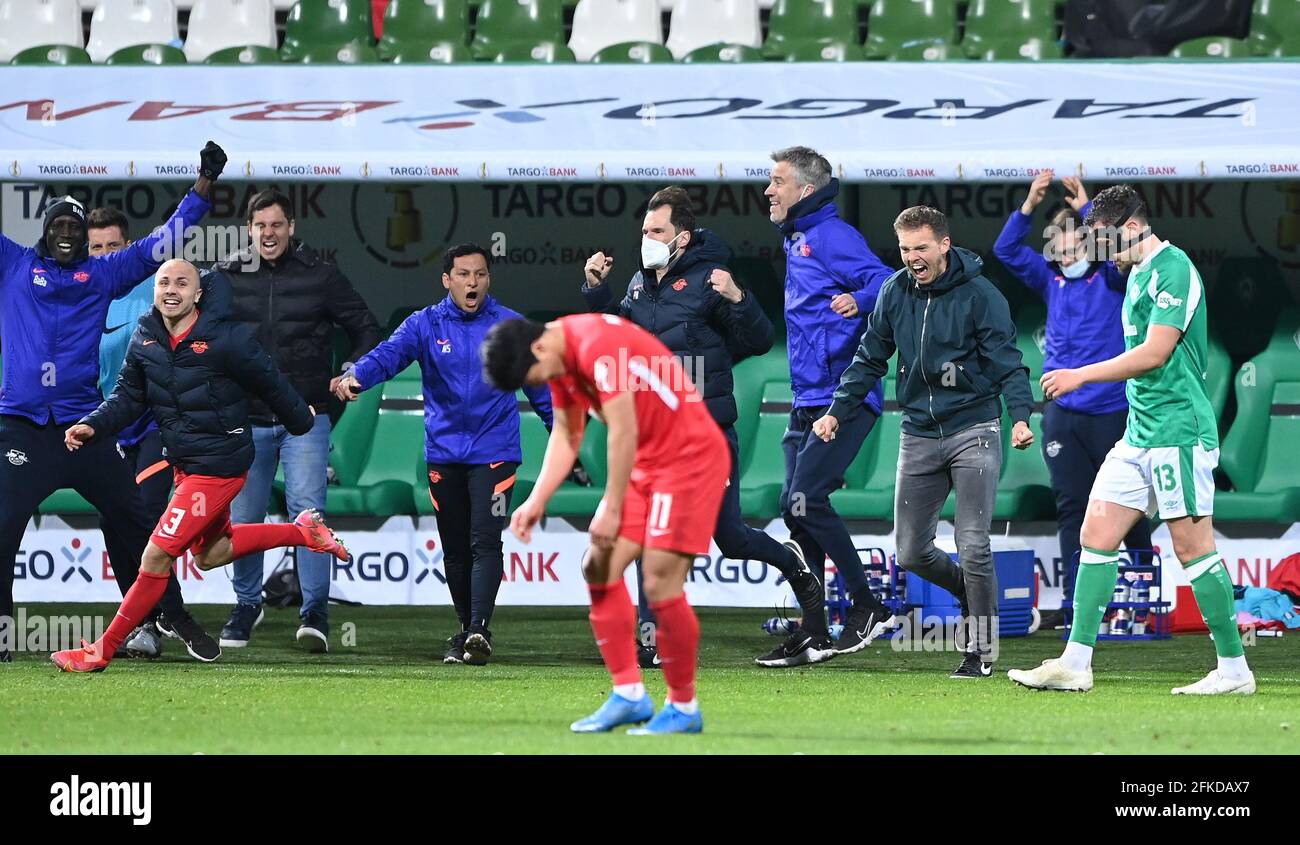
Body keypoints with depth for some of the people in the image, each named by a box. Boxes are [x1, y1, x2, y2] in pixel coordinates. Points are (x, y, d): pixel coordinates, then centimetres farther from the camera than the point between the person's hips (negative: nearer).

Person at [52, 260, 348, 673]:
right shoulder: (145, 341, -1)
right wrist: (93, 426, -12)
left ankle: (102, 651, -4)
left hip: (217, 466, -8)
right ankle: (303, 531, 38)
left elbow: (272, 386, -6)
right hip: (183, 463, 8)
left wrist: (302, 422, 8)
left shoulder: (226, 340, -20)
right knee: (210, 554, 24)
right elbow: (128, 398, 6)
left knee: (156, 557, -11)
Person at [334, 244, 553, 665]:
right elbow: (388, 354, -15)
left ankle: (479, 630, -23)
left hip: (494, 452, -2)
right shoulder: (425, 325, 1)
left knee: (485, 541, -16)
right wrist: (355, 378, -36)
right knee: (455, 549, 9)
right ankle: (465, 630, 21)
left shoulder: (510, 326, 2)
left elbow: (538, 382, 10)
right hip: (444, 452, 2)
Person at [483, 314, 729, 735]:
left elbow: (623, 431, -24)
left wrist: (611, 510, -17)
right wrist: (537, 501, 5)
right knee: (600, 569, 5)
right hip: (647, 462, 10)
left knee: (660, 583, -12)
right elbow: (566, 434, 15)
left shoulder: (597, 346, -25)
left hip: (689, 458, -10)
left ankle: (683, 709, 1)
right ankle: (629, 695, 10)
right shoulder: (561, 361, 5)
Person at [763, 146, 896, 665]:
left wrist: (859, 300, -41)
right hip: (808, 402, 10)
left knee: (806, 501, -15)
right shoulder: (797, 241, 19)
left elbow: (884, 283, -23)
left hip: (842, 397, -10)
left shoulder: (831, 236, -11)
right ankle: (813, 635, 9)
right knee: (797, 507, 6)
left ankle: (868, 607, -4)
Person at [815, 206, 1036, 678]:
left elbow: (1007, 363, -11)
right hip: (918, 435, 5)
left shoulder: (979, 296, -9)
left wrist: (1020, 416, -27)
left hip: (973, 431, -5)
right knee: (911, 552, 3)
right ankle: (975, 596, 29)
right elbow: (870, 360, 16)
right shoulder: (895, 293, 6)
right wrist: (838, 412, 7)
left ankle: (981, 651, -2)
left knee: (972, 547, -11)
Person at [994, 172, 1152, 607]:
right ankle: (1076, 600, 5)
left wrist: (1086, 208, -22)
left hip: (1111, 411, -4)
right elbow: (1007, 250, 2)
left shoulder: (1110, 277, -1)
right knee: (1071, 507, 3)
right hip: (1062, 414, 4)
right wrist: (1029, 207, -10)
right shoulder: (1051, 280, 9)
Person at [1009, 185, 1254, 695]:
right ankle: (1075, 663, 3)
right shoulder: (1138, 274, 18)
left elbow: (1154, 352, -20)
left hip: (1178, 432, -10)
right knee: (1097, 535, 4)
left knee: (1192, 546, -7)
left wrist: (1081, 376, -14)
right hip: (1139, 434, 10)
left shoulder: (1173, 270, -13)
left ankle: (1234, 668, -1)